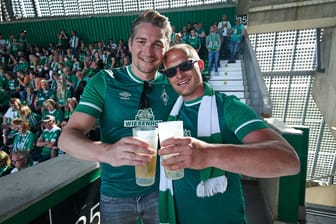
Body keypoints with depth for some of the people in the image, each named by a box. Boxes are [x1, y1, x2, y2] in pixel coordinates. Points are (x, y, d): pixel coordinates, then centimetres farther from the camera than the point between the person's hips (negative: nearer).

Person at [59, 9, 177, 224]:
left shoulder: (173, 86, -6)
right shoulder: (105, 82, -12)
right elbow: (67, 137, -18)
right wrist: (107, 152, -37)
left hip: (160, 189, 2)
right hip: (116, 193, -1)